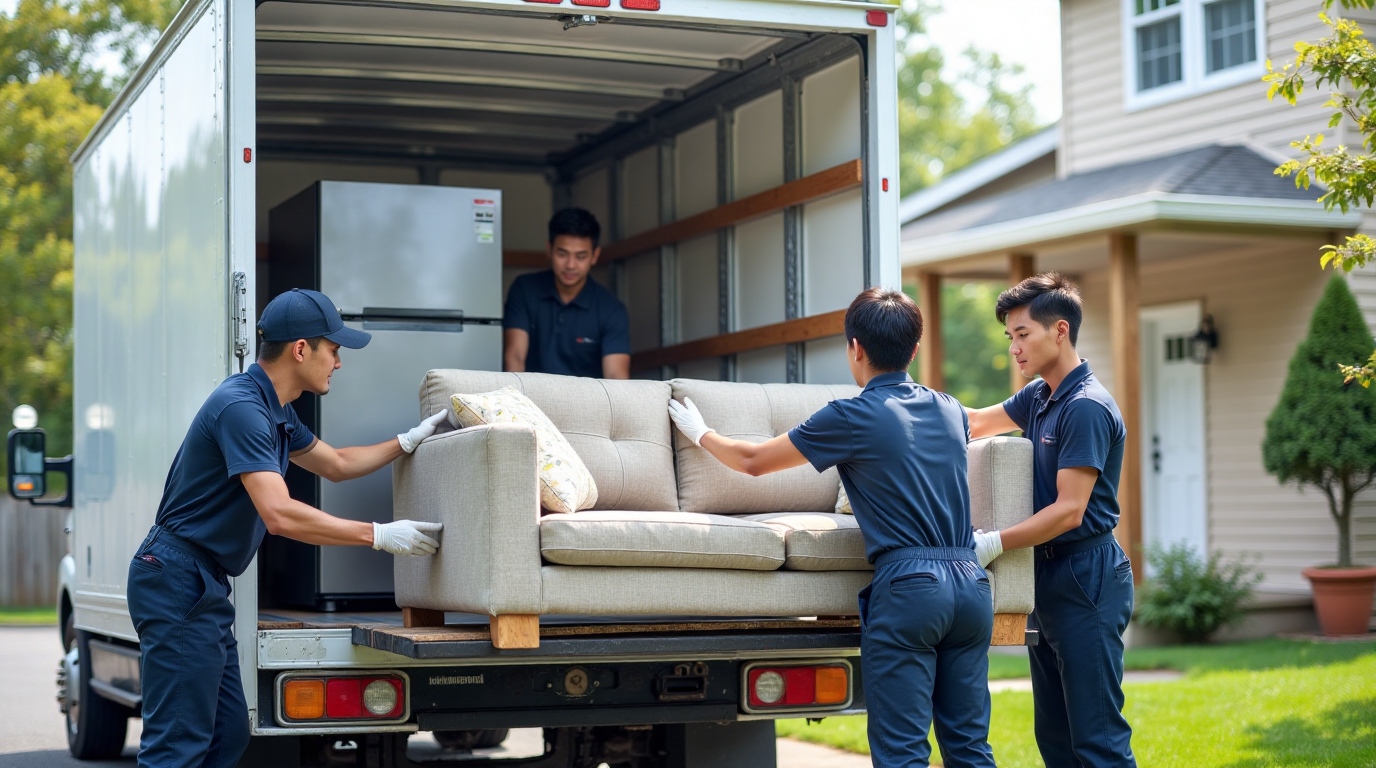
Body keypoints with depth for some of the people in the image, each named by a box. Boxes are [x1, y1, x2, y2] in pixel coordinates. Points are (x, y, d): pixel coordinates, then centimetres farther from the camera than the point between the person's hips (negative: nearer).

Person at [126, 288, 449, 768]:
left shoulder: (275, 411, 13)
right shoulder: (241, 406, -20)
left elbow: (336, 464, 31)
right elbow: (280, 515, -29)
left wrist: (408, 441, 25)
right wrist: (379, 536, -22)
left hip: (205, 585, 10)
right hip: (178, 583, -10)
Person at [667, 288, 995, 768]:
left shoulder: (855, 417, -2)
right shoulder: (949, 411, 14)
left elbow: (752, 461, 8)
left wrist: (700, 433, 28)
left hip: (909, 586, -6)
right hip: (971, 583, 6)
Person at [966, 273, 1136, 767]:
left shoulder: (1086, 407, -16)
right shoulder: (1039, 397, 12)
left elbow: (1068, 511, -20)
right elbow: (975, 423, 28)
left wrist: (993, 545, -22)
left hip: (1086, 580, -9)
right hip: (1049, 577, 9)